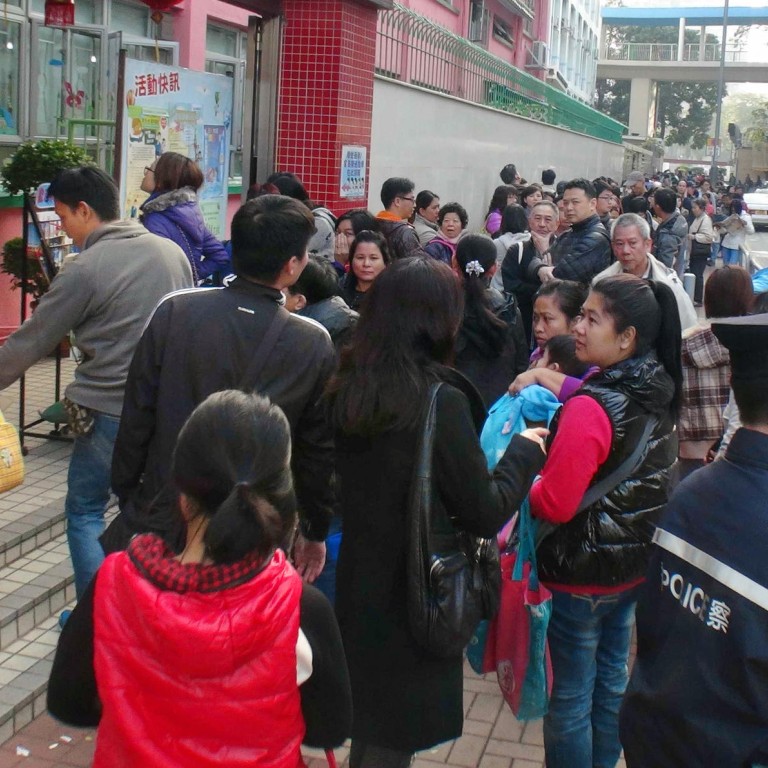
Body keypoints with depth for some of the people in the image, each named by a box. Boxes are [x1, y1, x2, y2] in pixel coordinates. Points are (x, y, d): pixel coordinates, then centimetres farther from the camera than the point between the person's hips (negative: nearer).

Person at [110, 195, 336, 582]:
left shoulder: (174, 312, -11)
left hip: (162, 520, 1)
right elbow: (318, 448, -2)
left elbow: (137, 416, -5)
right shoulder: (315, 345, -10)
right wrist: (315, 532, 12)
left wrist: (126, 494, 9)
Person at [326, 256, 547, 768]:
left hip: (359, 586, 6)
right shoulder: (440, 400, -23)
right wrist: (524, 451, 0)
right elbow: (485, 513, -17)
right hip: (417, 599, -6)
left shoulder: (347, 389, -3)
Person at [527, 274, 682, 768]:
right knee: (611, 681, 22)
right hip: (635, 566, 8)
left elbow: (555, 505, -25)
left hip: (583, 574, -8)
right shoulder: (658, 395, 0)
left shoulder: (590, 409, -25)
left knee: (571, 700, 7)